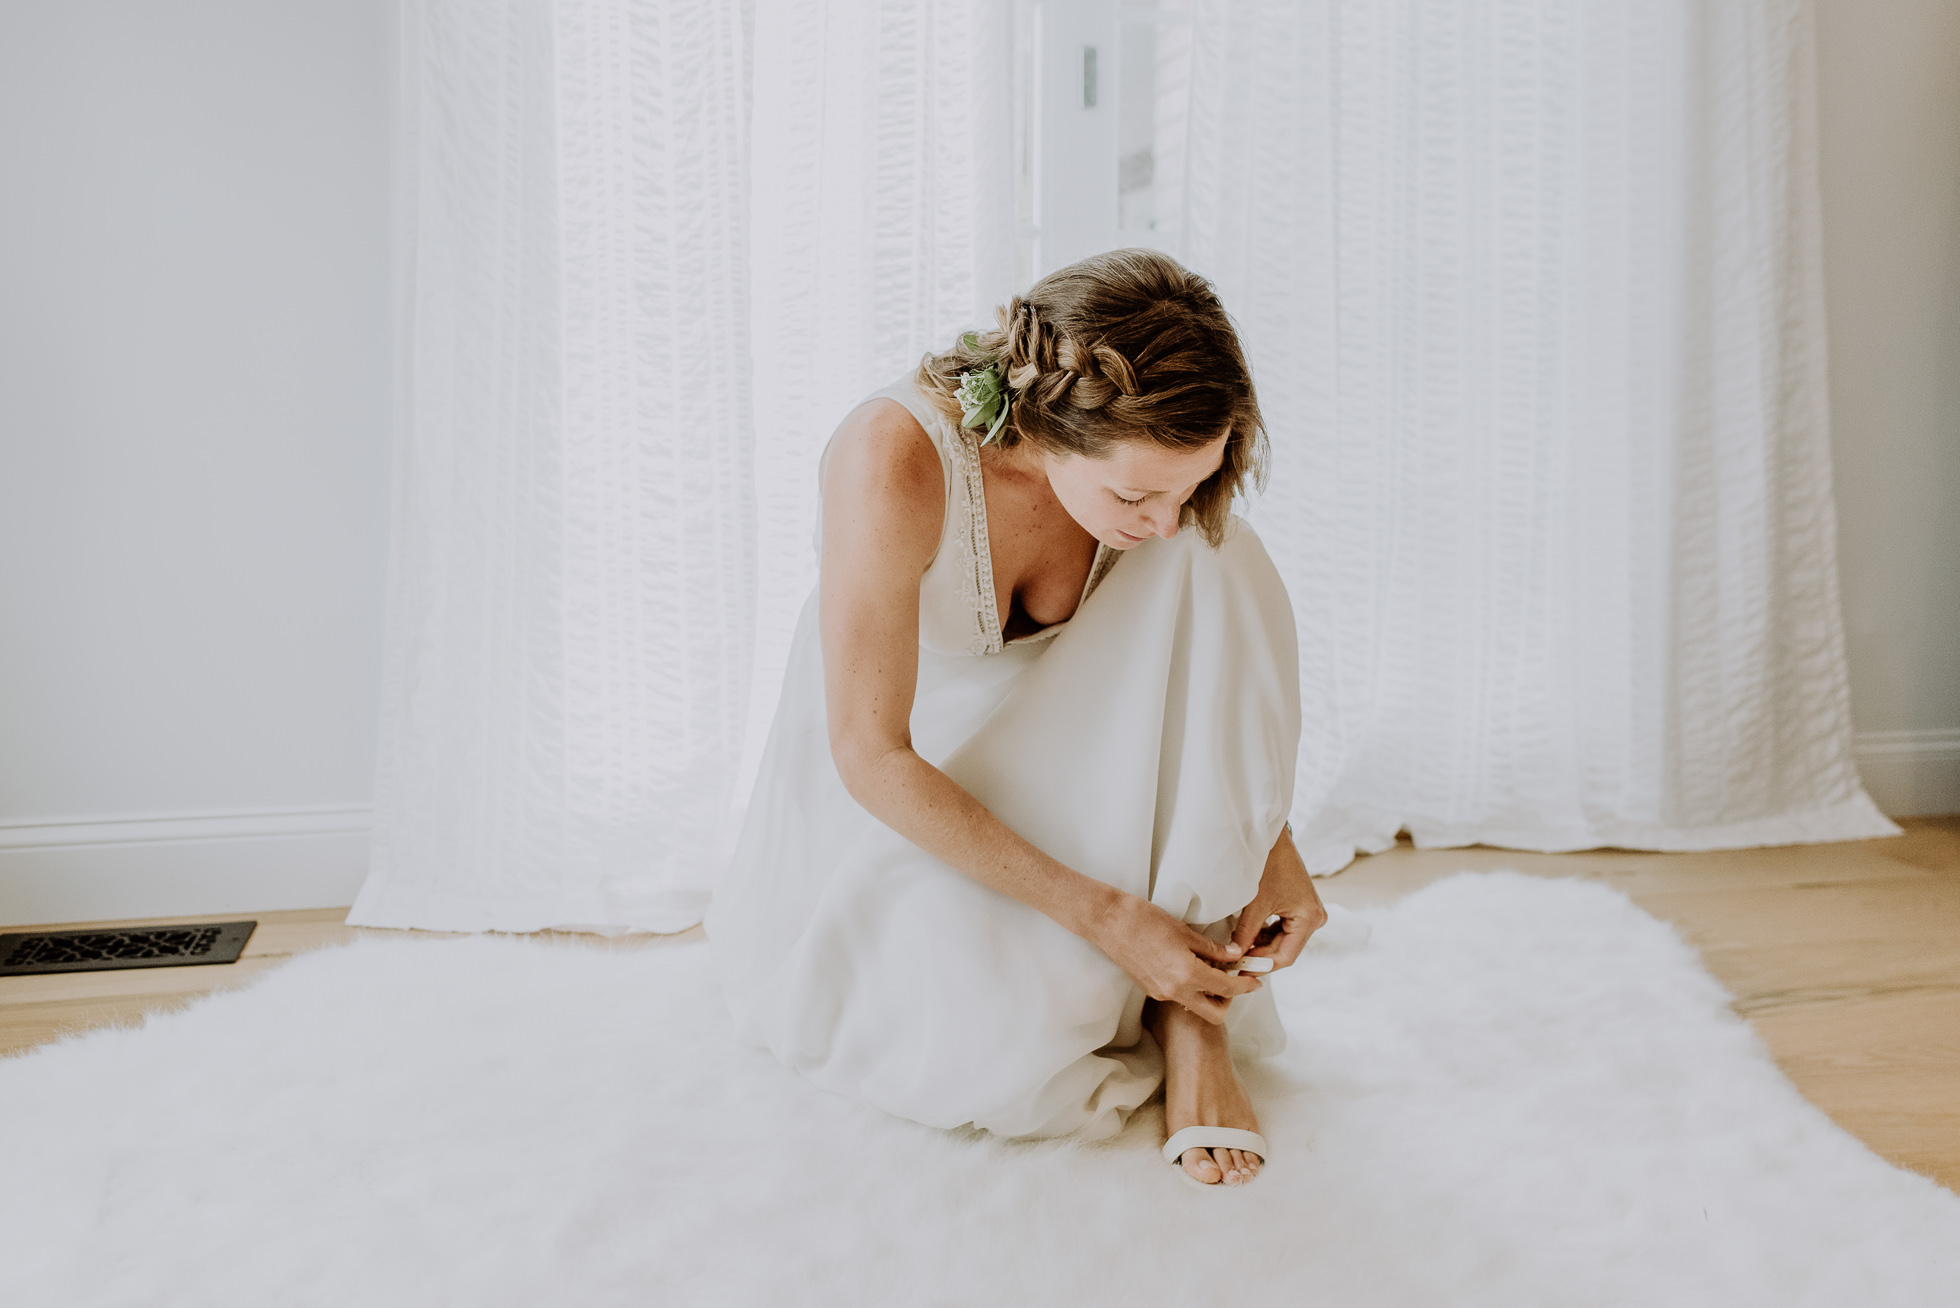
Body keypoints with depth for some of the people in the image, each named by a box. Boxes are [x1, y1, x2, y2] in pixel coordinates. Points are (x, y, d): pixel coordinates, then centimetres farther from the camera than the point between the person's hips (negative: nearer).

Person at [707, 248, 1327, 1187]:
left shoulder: (1153, 456, -19)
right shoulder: (895, 461, -35)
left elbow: (1223, 646, -1)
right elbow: (870, 755, -30)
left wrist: (1268, 840, -15)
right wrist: (1099, 916, -31)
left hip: (1049, 739, 4)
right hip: (886, 778, -4)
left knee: (1223, 571, -26)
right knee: (1001, 1050, -32)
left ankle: (1191, 1018, -21)